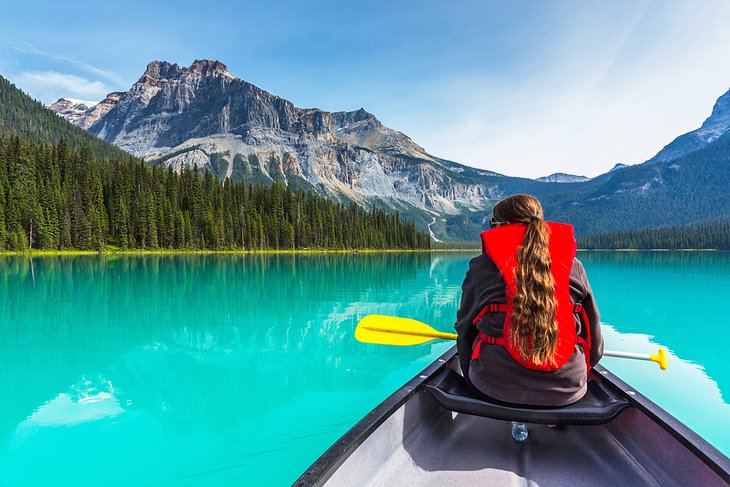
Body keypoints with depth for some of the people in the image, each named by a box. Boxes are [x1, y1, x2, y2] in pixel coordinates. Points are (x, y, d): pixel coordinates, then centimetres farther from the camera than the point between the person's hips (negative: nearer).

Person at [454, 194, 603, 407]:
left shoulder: (481, 266, -1)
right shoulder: (574, 266, 4)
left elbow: (464, 328, 8)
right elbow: (593, 334, 14)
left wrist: (470, 374, 25)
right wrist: (581, 369, 33)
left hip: (494, 389, -2)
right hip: (566, 391, 2)